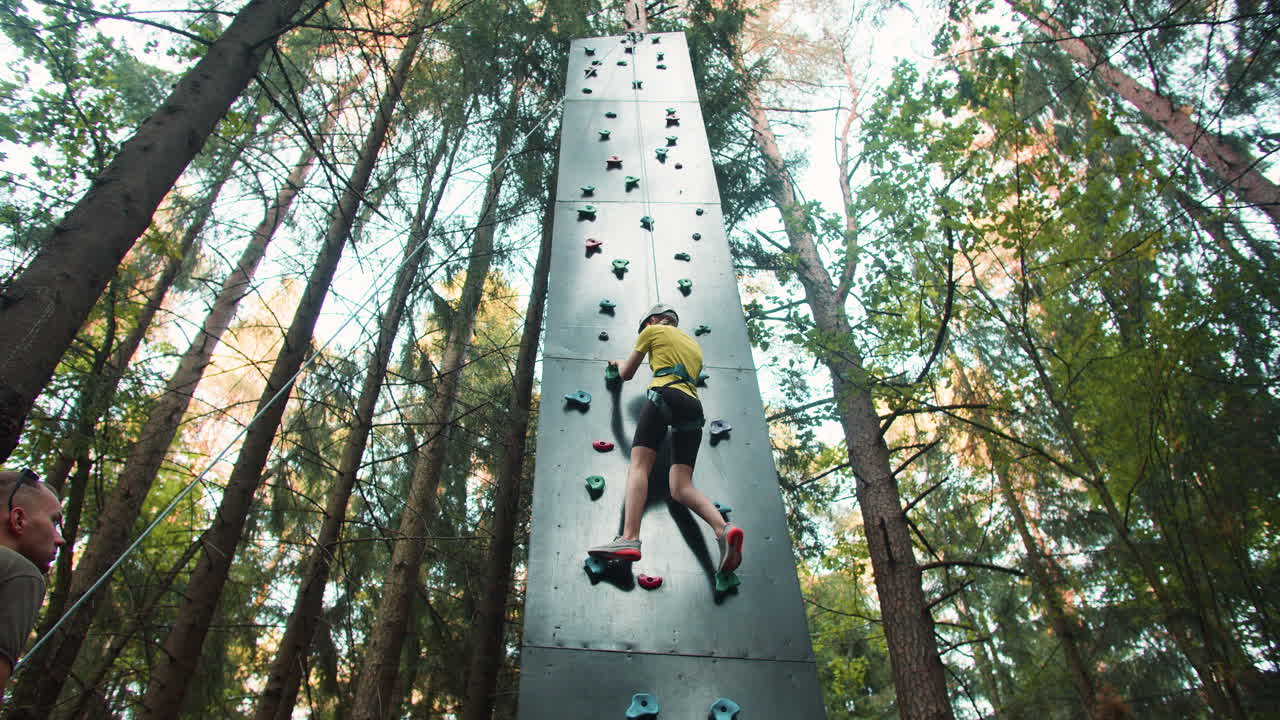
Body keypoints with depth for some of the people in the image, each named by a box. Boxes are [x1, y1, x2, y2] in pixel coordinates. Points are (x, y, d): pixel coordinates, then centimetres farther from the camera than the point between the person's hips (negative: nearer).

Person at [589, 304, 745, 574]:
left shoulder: (653, 331, 18)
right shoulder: (694, 345, 34)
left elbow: (626, 374, 24)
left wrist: (619, 364, 48)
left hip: (665, 395, -6)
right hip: (693, 404, 6)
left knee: (639, 463, -17)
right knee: (681, 487, -3)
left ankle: (630, 538, -37)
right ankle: (724, 529, -28)